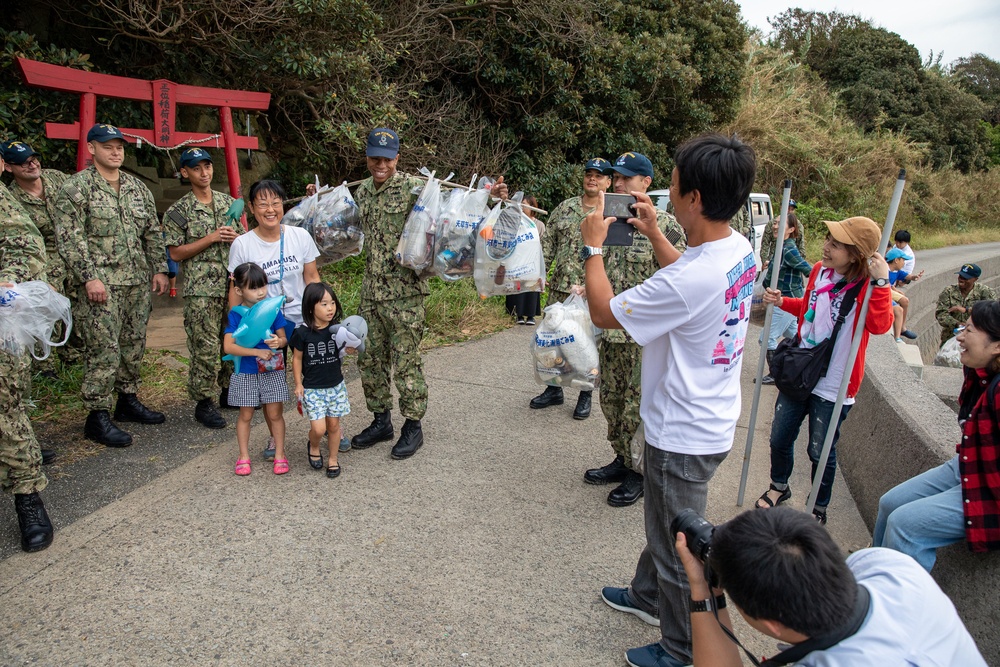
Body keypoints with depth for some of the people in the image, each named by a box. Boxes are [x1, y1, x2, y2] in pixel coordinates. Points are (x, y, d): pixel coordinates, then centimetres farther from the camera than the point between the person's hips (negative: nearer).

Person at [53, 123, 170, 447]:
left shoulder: (137, 187, 15)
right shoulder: (76, 187, -4)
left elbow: (153, 232, 19)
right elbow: (70, 237, -10)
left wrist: (159, 268, 11)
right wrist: (89, 277, -17)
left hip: (137, 281, 6)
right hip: (100, 283, -6)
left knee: (134, 345, 13)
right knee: (104, 350, -7)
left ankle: (128, 400, 27)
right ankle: (98, 416, 1)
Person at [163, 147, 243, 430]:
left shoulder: (229, 203, 13)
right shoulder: (178, 211, -1)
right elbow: (175, 253, -6)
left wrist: (235, 239, -3)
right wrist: (211, 239, -14)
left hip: (233, 285, 5)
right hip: (201, 289, -5)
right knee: (206, 347, -4)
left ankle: (229, 389, 27)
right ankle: (203, 403, 6)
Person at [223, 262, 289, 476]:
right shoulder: (236, 315, -9)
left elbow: (283, 338, 0)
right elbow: (228, 346, -17)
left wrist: (278, 342, -24)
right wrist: (257, 352, -25)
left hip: (272, 372, 1)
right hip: (245, 374, 0)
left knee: (275, 413, 5)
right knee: (245, 415, 10)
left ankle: (280, 454, 18)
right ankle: (244, 456, 24)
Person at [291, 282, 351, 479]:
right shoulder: (302, 333, -11)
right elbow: (297, 358, 0)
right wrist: (298, 383, -1)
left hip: (335, 385, 2)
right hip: (312, 388, -2)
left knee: (333, 425, 10)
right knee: (318, 428, -7)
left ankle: (333, 460, 31)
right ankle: (314, 447, 27)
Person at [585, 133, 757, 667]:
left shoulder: (691, 279, -34)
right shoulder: (739, 249, -5)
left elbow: (603, 313, -20)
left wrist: (592, 247, -7)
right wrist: (654, 233, 12)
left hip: (685, 435, -9)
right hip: (709, 417, 9)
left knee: (678, 548, 13)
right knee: (663, 521, 30)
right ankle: (648, 595, 53)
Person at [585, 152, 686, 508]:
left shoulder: (665, 225, -10)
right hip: (611, 329, 7)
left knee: (638, 406, 1)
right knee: (611, 399, 16)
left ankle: (640, 472, 18)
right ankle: (622, 460, 33)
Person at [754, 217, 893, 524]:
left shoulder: (867, 286, -16)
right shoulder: (819, 270, 1)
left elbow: (880, 325, -35)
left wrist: (881, 282, -40)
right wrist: (782, 302, 7)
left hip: (832, 387, -5)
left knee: (820, 451, 8)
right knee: (779, 438, 15)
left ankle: (819, 509, 32)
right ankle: (779, 487, 43)